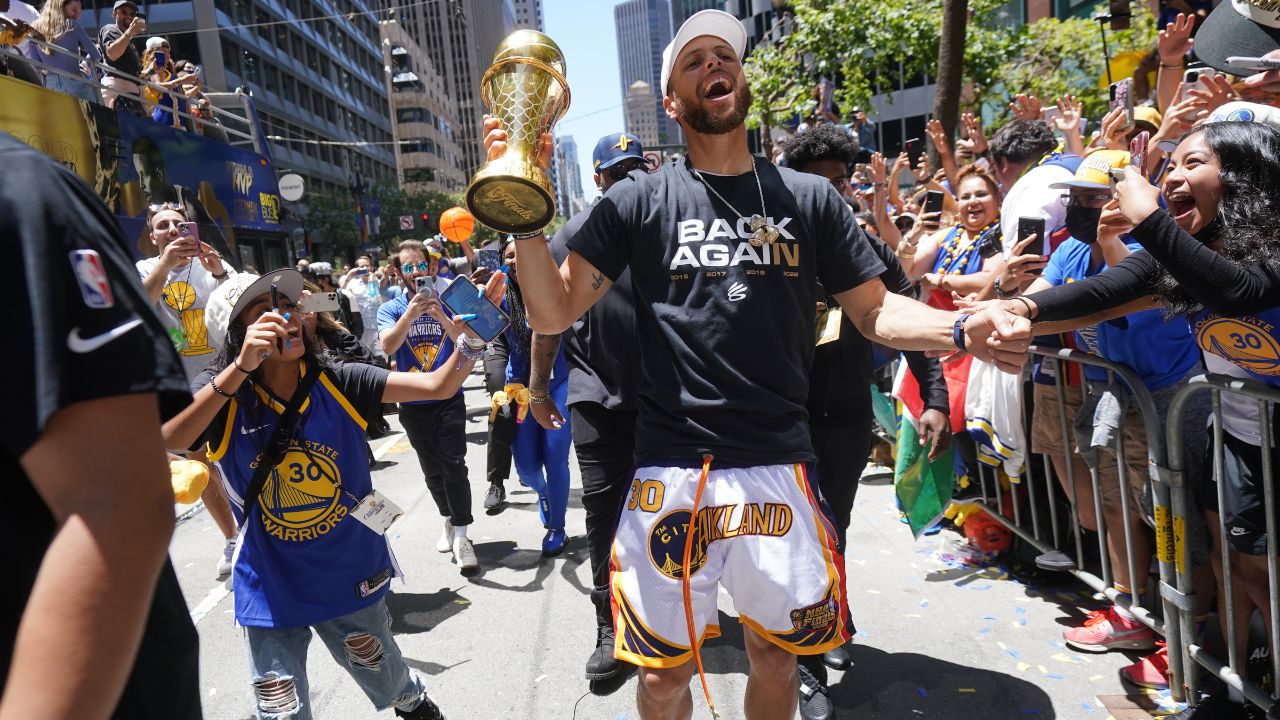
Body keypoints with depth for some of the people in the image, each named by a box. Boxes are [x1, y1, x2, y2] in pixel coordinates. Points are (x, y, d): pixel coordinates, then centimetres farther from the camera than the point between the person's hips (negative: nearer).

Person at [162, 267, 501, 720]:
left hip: (350, 577, 2)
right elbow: (164, 441, -35)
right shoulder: (222, 394, -15)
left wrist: (468, 339, -40)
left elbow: (438, 385, -20)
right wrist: (242, 367, -44)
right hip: (272, 592, -1)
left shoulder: (338, 384, -12)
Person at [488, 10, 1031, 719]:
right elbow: (553, 311, -3)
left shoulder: (808, 197, 6)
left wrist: (961, 329, -12)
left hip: (779, 467, 2)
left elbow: (873, 309, 7)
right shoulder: (640, 199, 1)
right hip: (672, 470, -1)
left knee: (776, 656, 18)